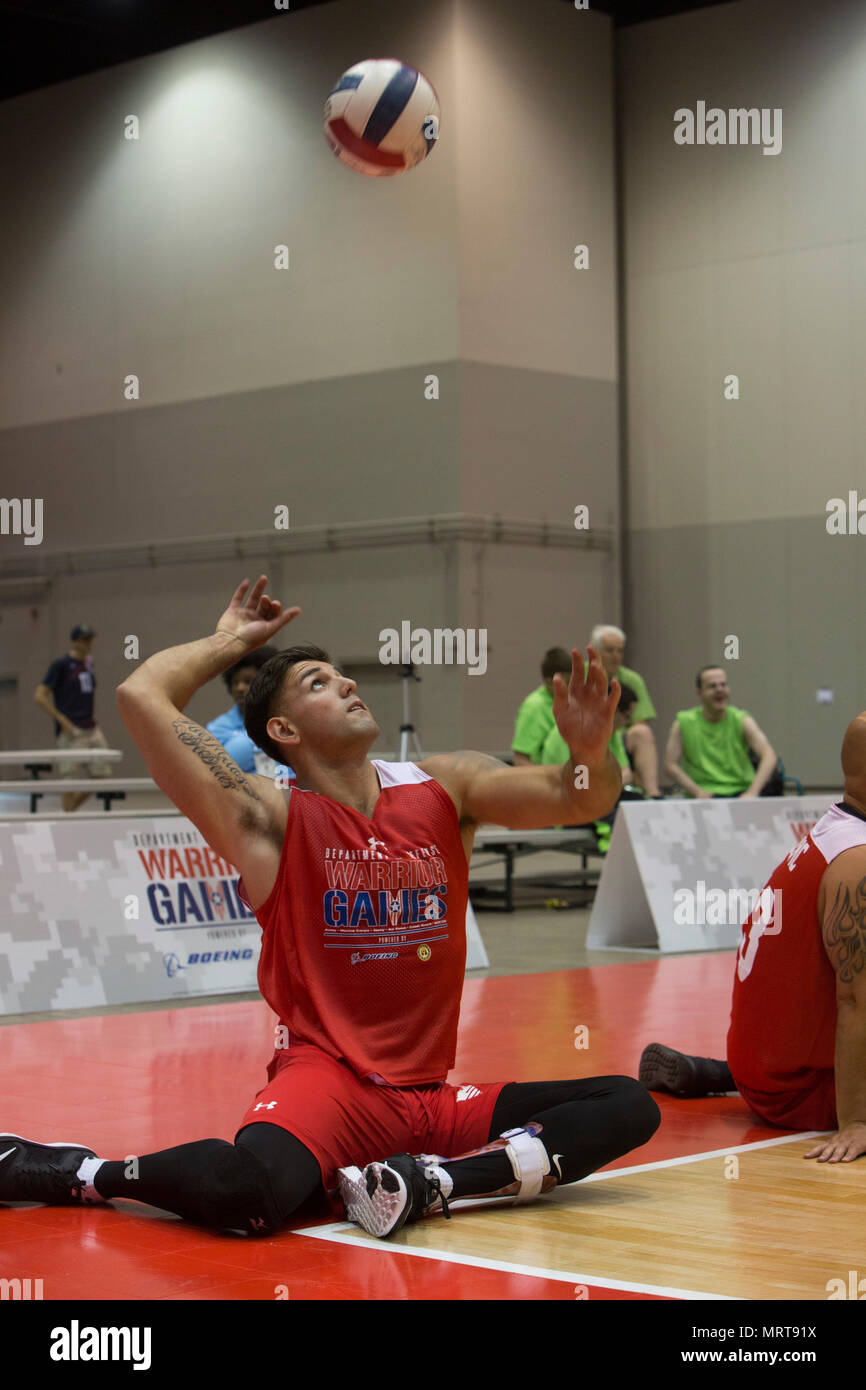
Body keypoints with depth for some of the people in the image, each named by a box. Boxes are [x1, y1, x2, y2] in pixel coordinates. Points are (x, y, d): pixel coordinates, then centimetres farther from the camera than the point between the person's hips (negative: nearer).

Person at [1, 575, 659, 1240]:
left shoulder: (444, 787, 7)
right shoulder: (270, 819, -5)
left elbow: (578, 799, 0)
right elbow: (141, 697, -14)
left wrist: (591, 754, -23)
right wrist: (231, 641, 4)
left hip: (432, 1099, 5)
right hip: (325, 1079, -5)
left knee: (628, 1108, -10)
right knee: (248, 1191, -36)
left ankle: (433, 1181, -23)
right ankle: (81, 1173, -8)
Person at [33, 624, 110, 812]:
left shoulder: (88, 663, 14)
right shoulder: (61, 665, -7)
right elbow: (39, 696, -11)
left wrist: (93, 723, 16)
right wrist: (62, 721, -14)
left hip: (91, 729, 7)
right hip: (71, 731, -7)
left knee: (100, 775, 6)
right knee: (72, 779, -6)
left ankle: (69, 810, 21)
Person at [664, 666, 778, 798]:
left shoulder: (742, 721, 2)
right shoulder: (683, 723, 3)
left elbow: (769, 757, -11)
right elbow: (670, 765, -1)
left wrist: (752, 792, -27)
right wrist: (697, 791, -16)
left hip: (740, 791, 1)